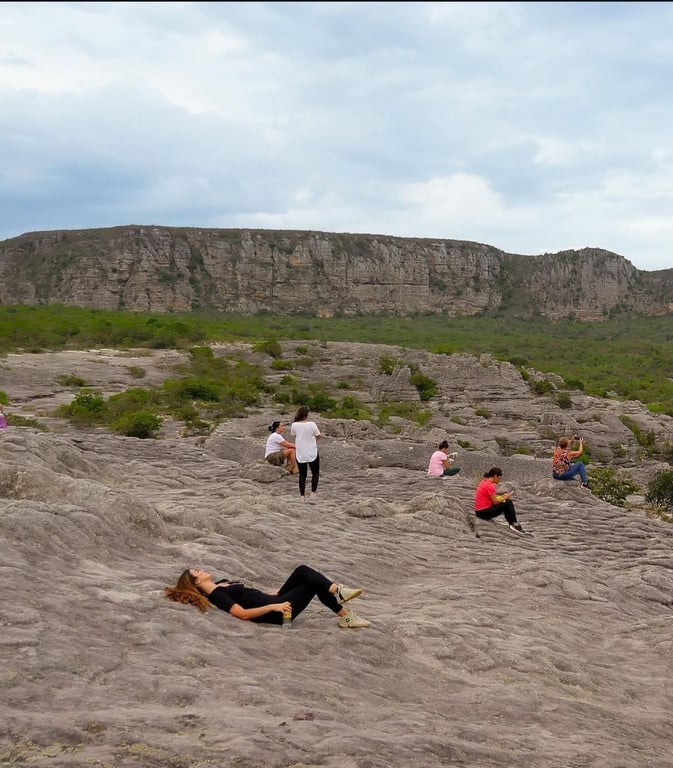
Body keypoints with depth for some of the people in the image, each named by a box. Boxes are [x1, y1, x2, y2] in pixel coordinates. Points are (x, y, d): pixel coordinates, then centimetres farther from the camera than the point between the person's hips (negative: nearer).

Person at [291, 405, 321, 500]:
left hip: (300, 454, 2)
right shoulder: (311, 424, -15)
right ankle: (313, 492, 1)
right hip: (312, 453, -2)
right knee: (315, 473, 14)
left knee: (302, 475, 12)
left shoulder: (294, 425, -8)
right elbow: (318, 436, -4)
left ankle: (302, 495, 8)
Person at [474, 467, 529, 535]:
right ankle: (515, 524, 13)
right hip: (484, 512, -10)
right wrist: (505, 497, 1)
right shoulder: (490, 486, -21)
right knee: (508, 503, -6)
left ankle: (512, 524, 19)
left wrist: (502, 496, 9)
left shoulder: (484, 481, 9)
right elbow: (495, 501, -15)